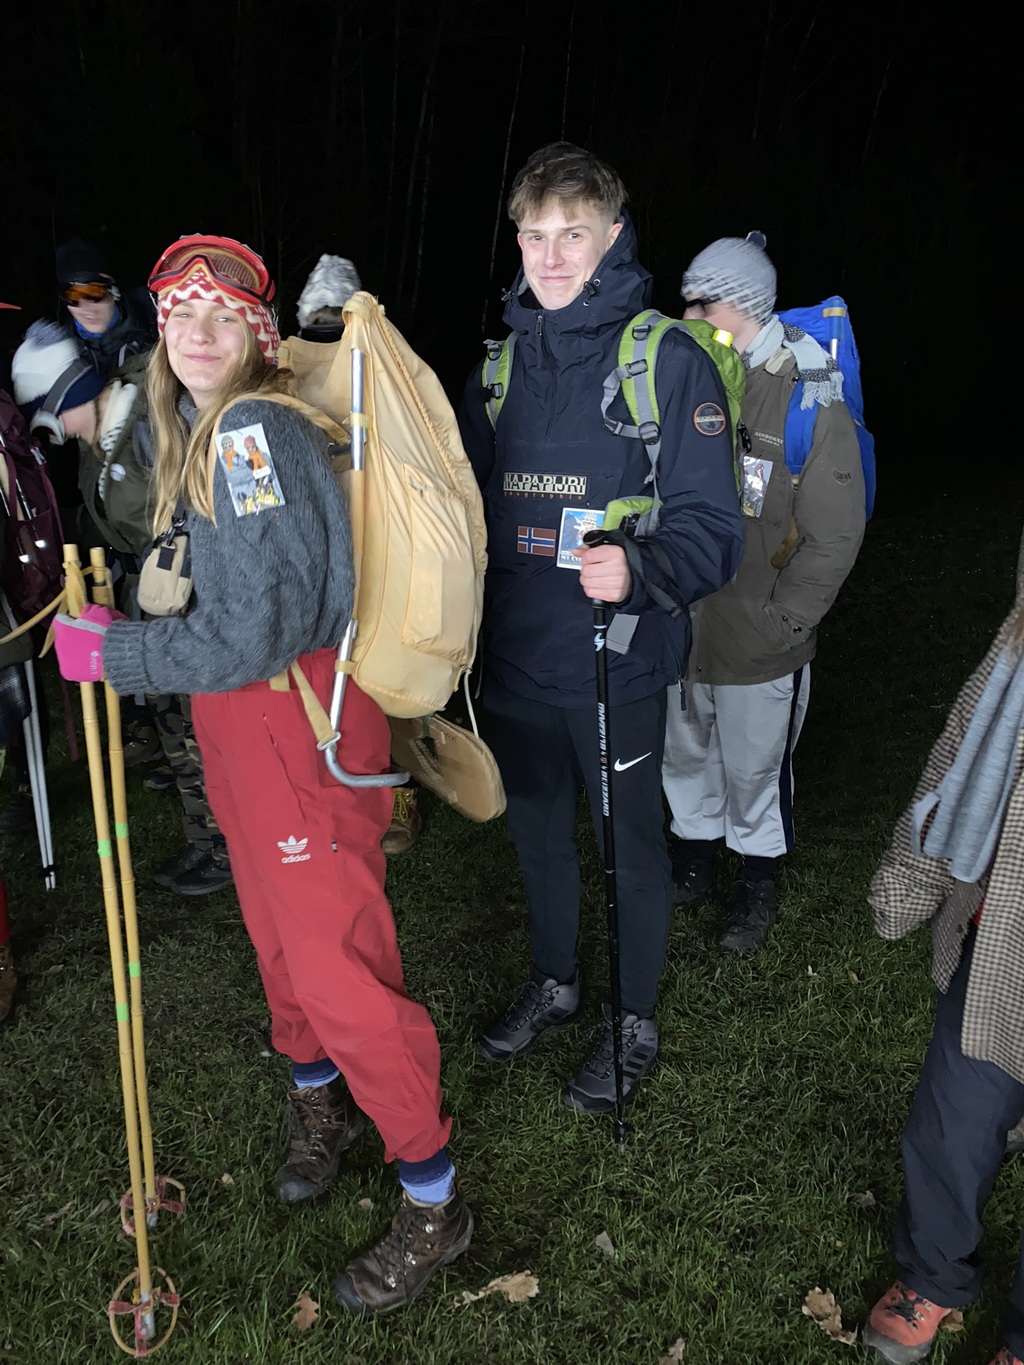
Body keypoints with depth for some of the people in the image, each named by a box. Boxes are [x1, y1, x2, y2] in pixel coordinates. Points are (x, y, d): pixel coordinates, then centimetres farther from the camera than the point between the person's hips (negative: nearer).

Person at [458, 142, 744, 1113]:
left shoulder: (668, 360, -10)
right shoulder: (500, 363, 8)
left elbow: (710, 525, -15)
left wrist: (641, 569, -33)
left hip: (616, 662, -5)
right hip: (516, 657, 6)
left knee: (631, 840, 10)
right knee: (536, 828, 20)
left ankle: (635, 1024, 33)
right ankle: (553, 980, 45)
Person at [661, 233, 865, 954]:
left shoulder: (813, 401, -13)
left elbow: (834, 538, -12)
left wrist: (778, 623, -13)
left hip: (759, 649, -4)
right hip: (679, 630, 4)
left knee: (754, 772, 12)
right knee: (685, 757, 21)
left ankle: (757, 887, 38)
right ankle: (694, 864, 47)